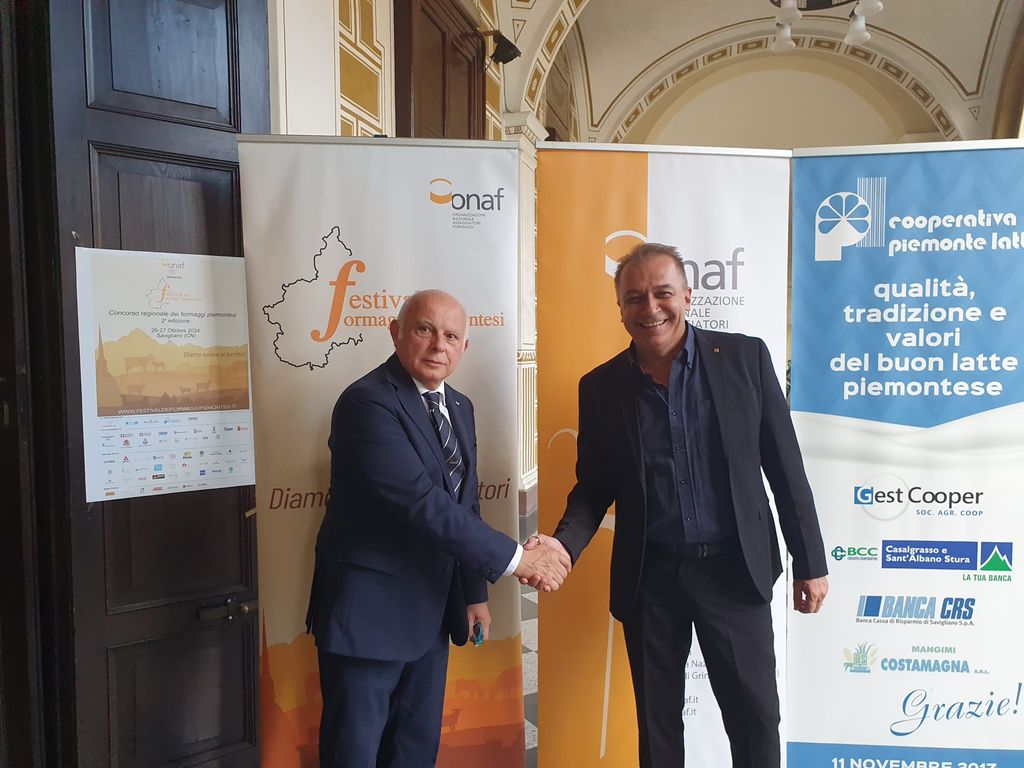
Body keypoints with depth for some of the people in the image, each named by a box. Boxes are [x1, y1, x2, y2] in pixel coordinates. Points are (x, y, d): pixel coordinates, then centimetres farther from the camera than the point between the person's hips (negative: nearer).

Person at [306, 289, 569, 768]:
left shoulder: (459, 407, 8)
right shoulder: (367, 403, -20)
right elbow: (423, 503, -27)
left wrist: (474, 593, 12)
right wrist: (515, 559, -22)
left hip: (431, 610, 8)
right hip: (368, 610, -7)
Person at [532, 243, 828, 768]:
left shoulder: (744, 356, -5)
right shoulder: (600, 387, -2)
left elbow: (784, 465, -1)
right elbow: (594, 487, 3)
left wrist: (809, 561, 1)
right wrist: (564, 542, -15)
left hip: (734, 568, -1)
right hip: (648, 576, 1)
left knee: (755, 718, 12)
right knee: (656, 722, 16)